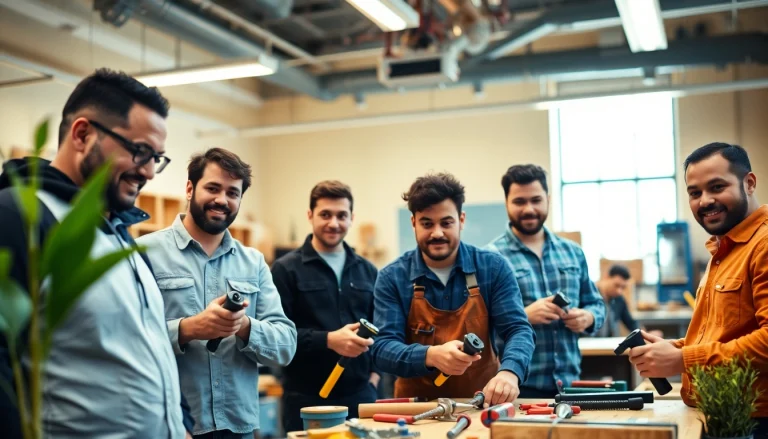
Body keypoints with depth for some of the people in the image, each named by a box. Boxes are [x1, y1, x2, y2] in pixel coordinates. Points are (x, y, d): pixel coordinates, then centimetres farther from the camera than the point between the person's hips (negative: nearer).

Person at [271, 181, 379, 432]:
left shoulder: (367, 271, 14)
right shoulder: (286, 269, -1)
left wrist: (375, 374, 3)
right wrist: (328, 340, -20)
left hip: (361, 396, 4)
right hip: (306, 400, -4)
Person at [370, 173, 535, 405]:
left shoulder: (493, 268, -1)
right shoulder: (392, 278, -3)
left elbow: (518, 329, -5)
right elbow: (382, 347, -9)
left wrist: (509, 372, -27)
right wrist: (431, 355, -29)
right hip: (418, 409, -1)